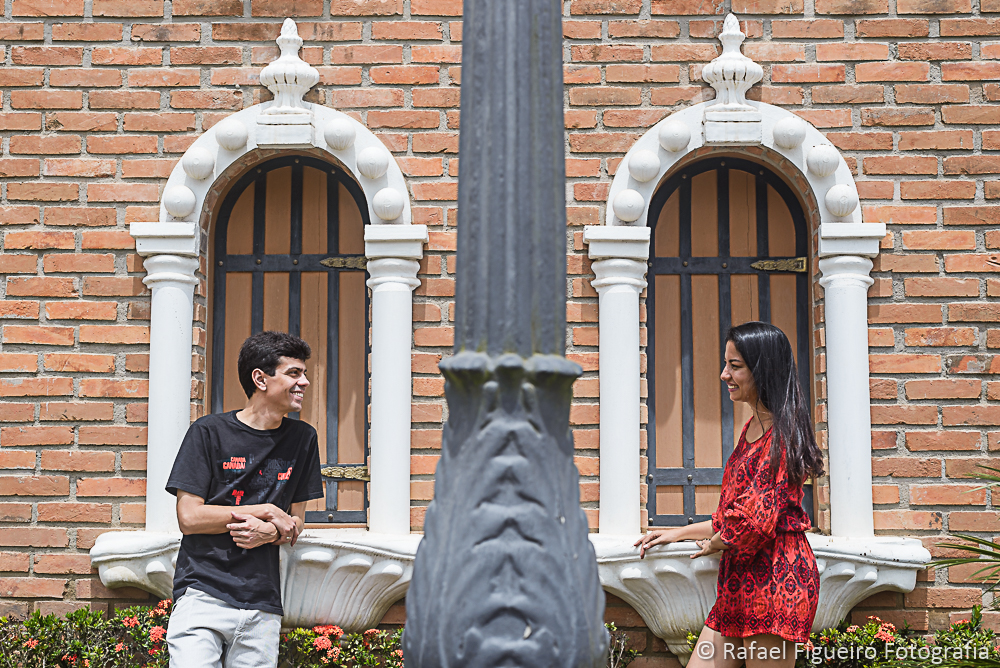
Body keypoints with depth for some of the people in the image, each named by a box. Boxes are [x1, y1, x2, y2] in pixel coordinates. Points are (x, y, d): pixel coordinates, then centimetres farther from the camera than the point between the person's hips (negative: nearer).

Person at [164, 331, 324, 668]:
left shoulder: (302, 439, 11)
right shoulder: (208, 432, 0)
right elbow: (189, 518, -6)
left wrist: (268, 533, -8)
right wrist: (266, 511, -6)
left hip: (263, 607, 3)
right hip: (203, 594, -3)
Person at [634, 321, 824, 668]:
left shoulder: (781, 433, -11)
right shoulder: (753, 428, 19)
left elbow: (757, 519, -18)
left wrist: (715, 543, 0)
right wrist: (678, 533, 24)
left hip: (774, 578, -9)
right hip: (741, 585, 9)